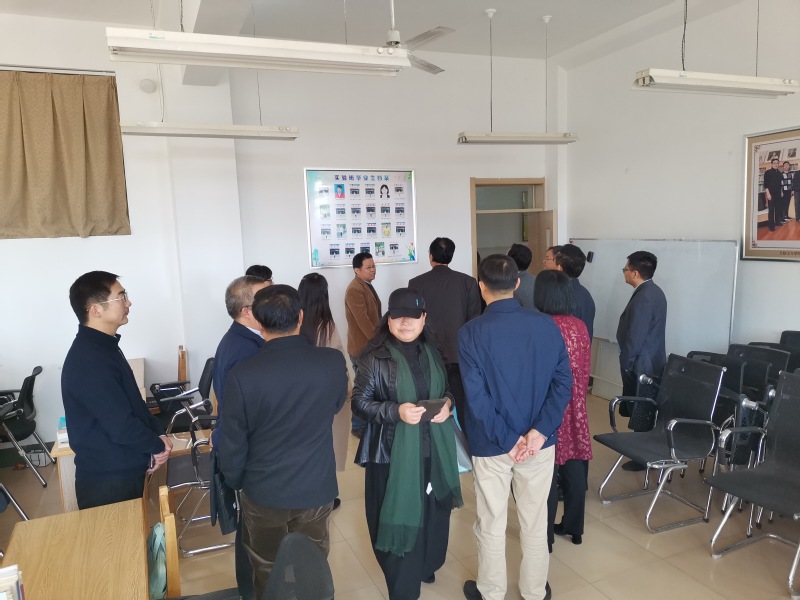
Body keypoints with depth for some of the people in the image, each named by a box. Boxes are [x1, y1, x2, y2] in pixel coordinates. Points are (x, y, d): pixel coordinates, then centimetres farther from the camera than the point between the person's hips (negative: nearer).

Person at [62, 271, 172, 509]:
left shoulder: (104, 346, 7)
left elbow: (133, 400, 14)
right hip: (107, 480, -9)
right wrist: (157, 446, -10)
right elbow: (121, 426, -27)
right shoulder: (89, 361, -27)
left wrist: (158, 434, 1)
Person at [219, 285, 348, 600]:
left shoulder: (243, 374, -22)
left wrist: (236, 483, 7)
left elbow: (232, 443, -12)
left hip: (264, 492, -1)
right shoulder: (334, 362, -17)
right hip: (317, 489, 1)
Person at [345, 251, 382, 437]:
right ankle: (358, 426, 11)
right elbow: (363, 320, -24)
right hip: (362, 347, -9)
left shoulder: (367, 286, 13)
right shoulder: (355, 290, -20)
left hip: (371, 344, 9)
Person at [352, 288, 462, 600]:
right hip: (393, 452, -5)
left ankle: (426, 565, 45)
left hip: (432, 448, 5)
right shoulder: (375, 356, -11)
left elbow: (446, 388, 15)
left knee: (433, 512, 18)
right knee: (399, 517, 6)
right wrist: (396, 411, -24)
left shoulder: (431, 351, 5)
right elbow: (359, 401, -10)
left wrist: (447, 403, -7)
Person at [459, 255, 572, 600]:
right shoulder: (547, 325, -6)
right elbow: (563, 381, -9)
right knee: (535, 521, 19)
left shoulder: (471, 333, -15)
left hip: (491, 445, -2)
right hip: (539, 441, 3)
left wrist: (507, 440, -12)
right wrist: (540, 431, -13)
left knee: (491, 524, 15)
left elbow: (476, 397, -18)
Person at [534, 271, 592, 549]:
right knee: (574, 470, 16)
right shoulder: (580, 327, 0)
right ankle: (573, 527, 32)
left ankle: (545, 536, 19)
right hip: (576, 411, 6)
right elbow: (585, 369, 8)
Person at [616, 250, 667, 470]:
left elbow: (635, 336, -23)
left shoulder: (643, 298, -23)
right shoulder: (655, 292, 10)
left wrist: (625, 362, -12)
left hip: (640, 364, -10)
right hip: (652, 361, 10)